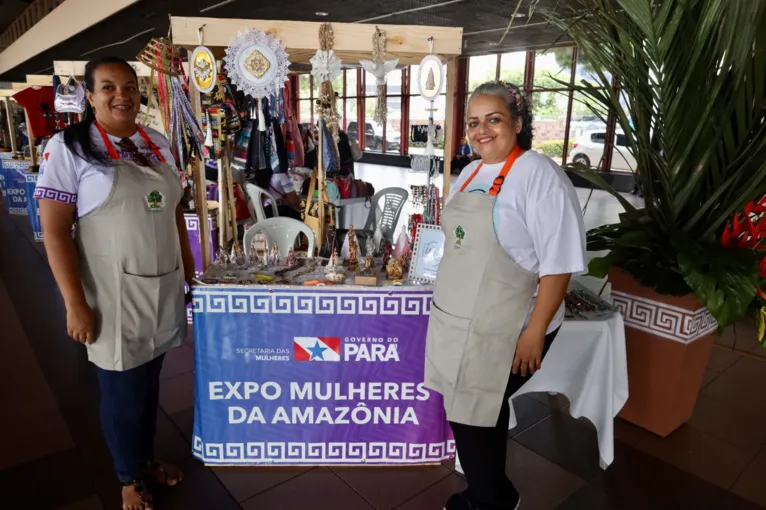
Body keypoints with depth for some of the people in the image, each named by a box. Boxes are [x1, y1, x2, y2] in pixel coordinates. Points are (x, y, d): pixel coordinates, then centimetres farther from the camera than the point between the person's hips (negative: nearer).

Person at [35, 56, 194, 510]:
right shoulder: (69, 147, -9)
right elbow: (55, 230, -12)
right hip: (114, 295, -5)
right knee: (122, 392, 11)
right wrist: (76, 304, -15)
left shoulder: (158, 144, 8)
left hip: (164, 286, 5)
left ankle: (148, 457, 43)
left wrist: (190, 268, 13)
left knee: (150, 380, 20)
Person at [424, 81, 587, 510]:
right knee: (474, 413, 19)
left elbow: (559, 263, -19)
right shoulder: (471, 173, 9)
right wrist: (446, 305, 17)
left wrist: (535, 332, -20)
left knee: (473, 417, 7)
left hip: (503, 333, -7)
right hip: (457, 323, 7)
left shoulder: (539, 175, -17)